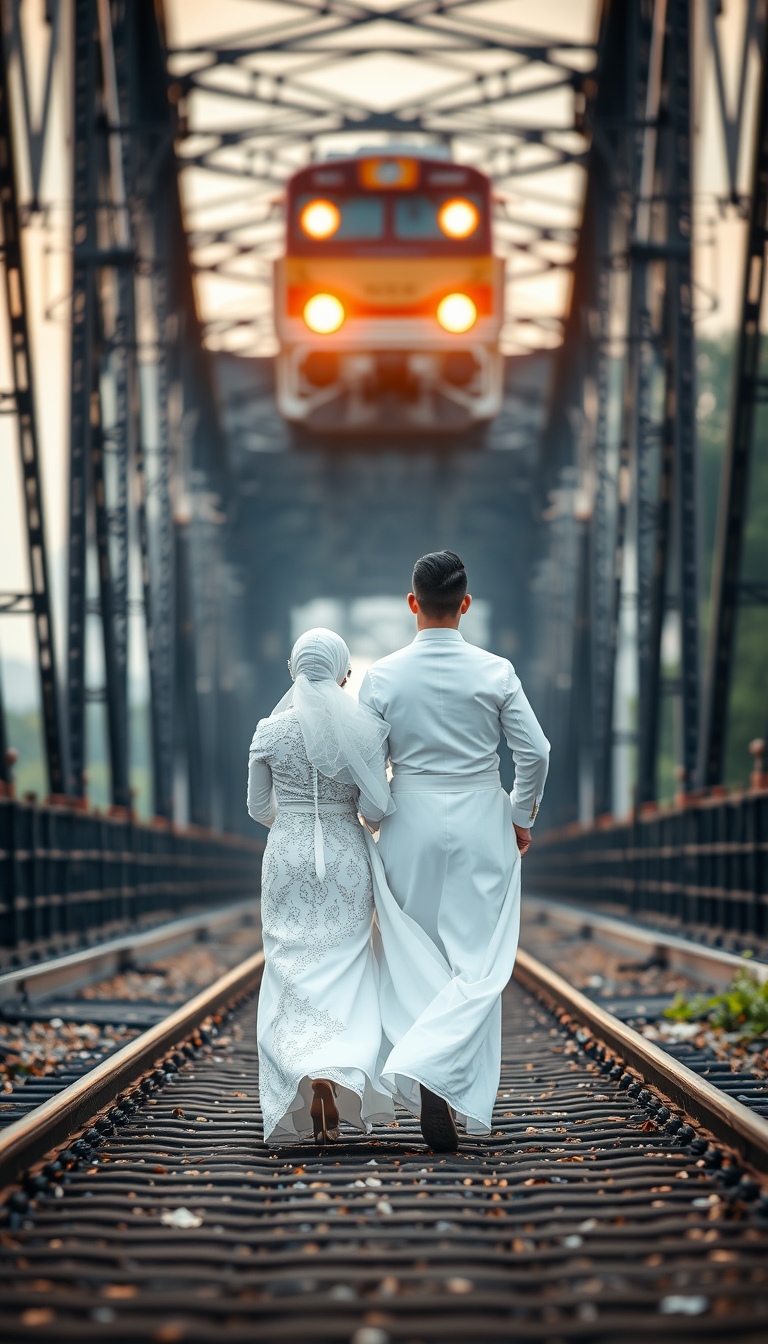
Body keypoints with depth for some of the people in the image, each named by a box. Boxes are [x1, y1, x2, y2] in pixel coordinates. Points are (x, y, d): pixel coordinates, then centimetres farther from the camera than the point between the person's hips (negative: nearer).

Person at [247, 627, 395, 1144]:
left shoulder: (271, 730, -4)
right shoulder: (364, 728, -7)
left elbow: (259, 807, 6)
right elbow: (376, 807, -10)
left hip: (287, 857, 0)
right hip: (346, 859, 0)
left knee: (293, 973, 4)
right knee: (343, 975, 11)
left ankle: (310, 1080, -16)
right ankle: (343, 1078, -5)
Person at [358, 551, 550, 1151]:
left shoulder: (384, 676, -6)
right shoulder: (495, 672, -6)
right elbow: (535, 752, -5)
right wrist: (521, 817, 10)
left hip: (411, 826, 1)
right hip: (482, 825, -1)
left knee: (417, 961, 11)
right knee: (480, 965, 1)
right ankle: (431, 1070, -19)